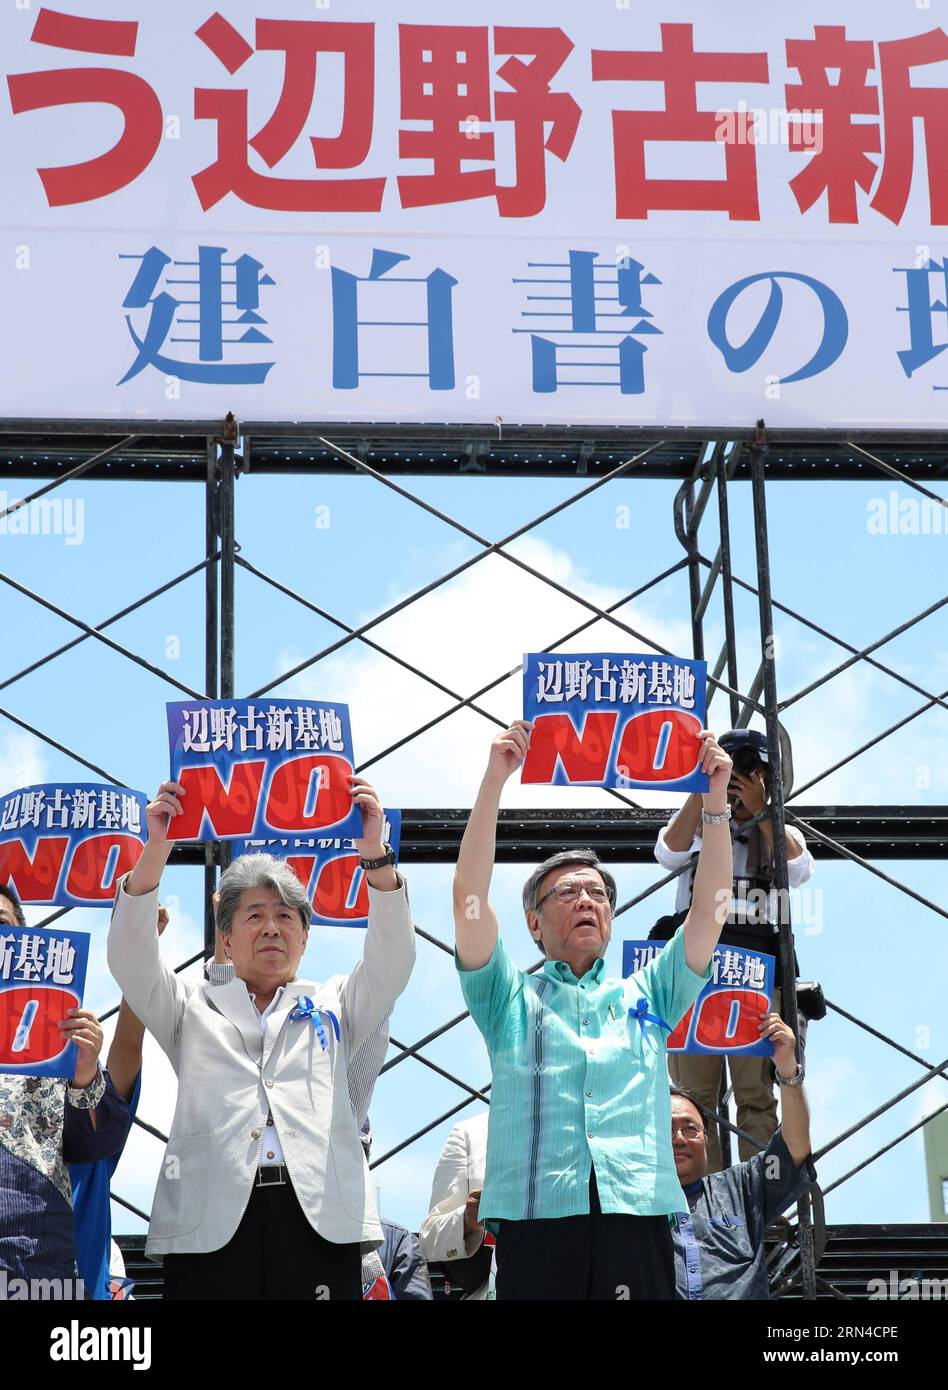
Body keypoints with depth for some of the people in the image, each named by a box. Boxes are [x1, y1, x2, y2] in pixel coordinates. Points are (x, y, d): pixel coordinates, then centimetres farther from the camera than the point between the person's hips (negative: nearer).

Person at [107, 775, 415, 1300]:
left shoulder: (333, 1006, 21)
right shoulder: (193, 1010, 20)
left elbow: (391, 959, 5)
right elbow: (131, 961, 3)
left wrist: (374, 852, -11)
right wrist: (157, 848, -10)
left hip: (320, 1216, 1)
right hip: (210, 1218, 0)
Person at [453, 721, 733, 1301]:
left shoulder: (645, 997, 24)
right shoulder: (510, 999, 18)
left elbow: (710, 908, 15)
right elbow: (470, 897, 5)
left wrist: (715, 799, 5)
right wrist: (494, 782, -2)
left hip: (638, 1218, 2)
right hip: (536, 1217, -1)